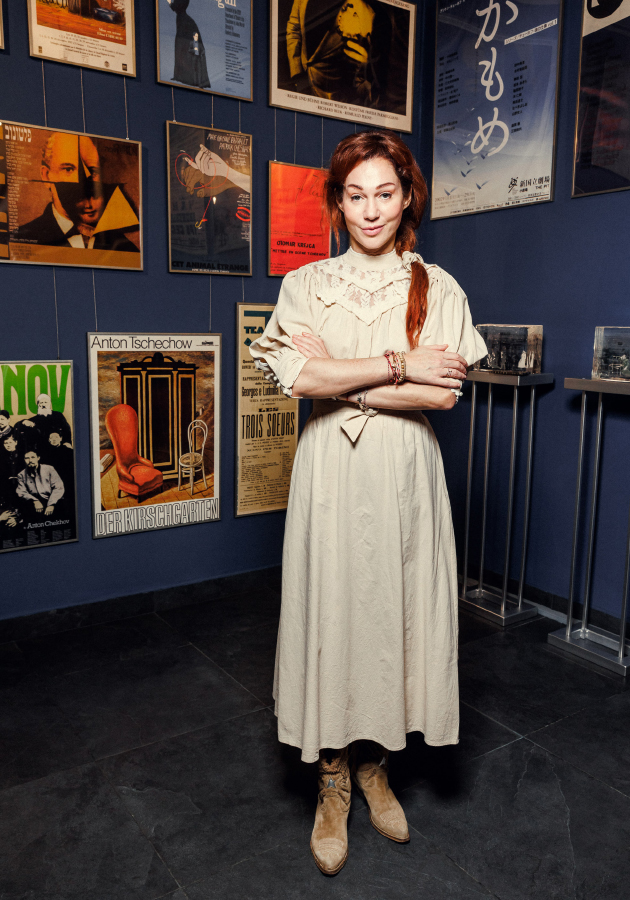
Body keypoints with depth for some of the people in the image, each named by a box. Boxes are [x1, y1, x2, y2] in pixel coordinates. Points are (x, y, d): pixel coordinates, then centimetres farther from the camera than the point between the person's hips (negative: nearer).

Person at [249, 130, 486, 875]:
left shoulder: (438, 288, 4)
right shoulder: (306, 284, 4)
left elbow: (444, 392, -8)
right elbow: (296, 376, -12)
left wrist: (339, 379, -11)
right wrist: (397, 365, -13)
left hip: (404, 474, 1)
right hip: (330, 473, 0)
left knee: (395, 609, 8)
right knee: (331, 611, 5)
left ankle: (374, 764, 33)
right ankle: (333, 782, 25)